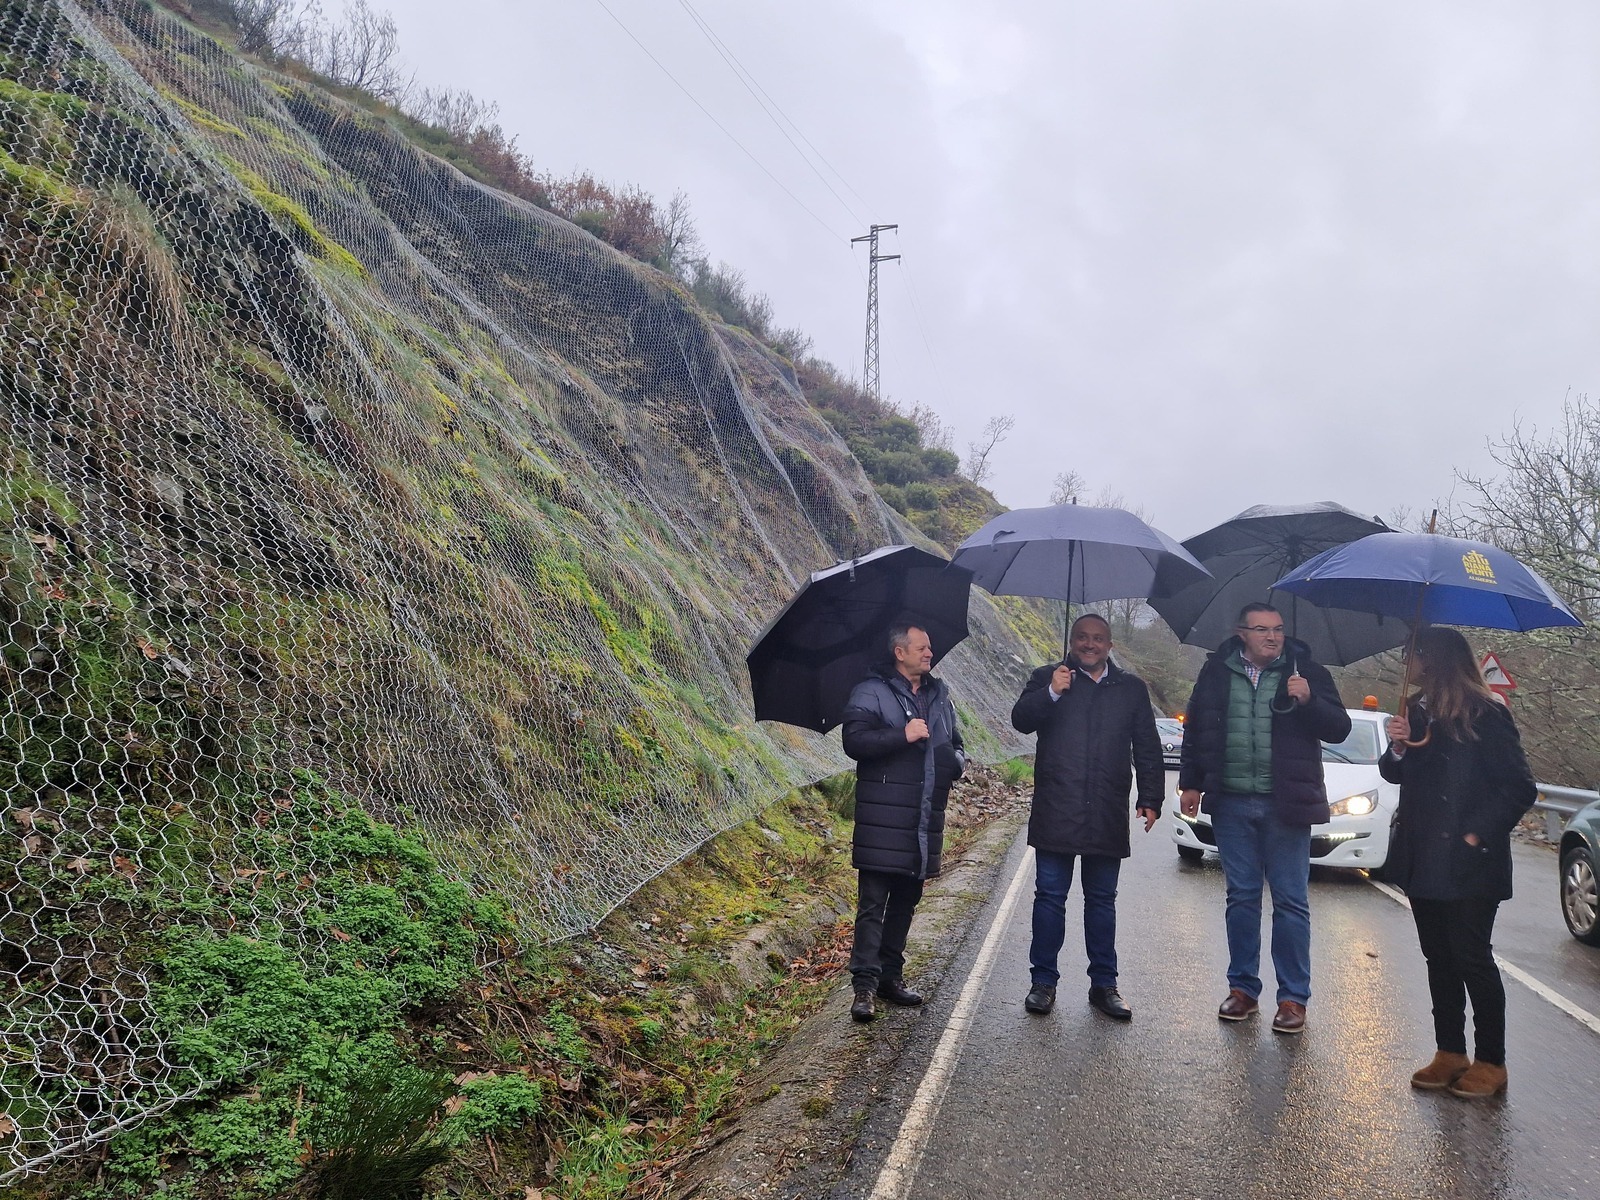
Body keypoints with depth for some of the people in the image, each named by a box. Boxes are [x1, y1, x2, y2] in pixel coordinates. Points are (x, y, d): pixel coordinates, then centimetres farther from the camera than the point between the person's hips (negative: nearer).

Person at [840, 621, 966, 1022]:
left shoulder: (939, 695, 17)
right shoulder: (871, 692, -4)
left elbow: (954, 742, 28)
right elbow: (854, 741, -16)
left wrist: (957, 761, 6)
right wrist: (903, 736, -23)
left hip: (924, 820, 7)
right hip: (883, 820, -7)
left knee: (905, 901, 14)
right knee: (873, 903, -6)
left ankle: (891, 976, 25)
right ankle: (865, 985, -2)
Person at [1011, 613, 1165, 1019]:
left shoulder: (1132, 688, 13)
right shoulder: (1047, 678, 7)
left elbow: (1147, 748, 13)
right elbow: (1021, 719, -7)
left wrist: (1151, 798, 5)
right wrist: (1051, 693, -22)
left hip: (1107, 815, 2)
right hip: (1055, 813, -2)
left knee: (1102, 899, 10)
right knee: (1050, 895, 2)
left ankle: (1104, 984, 19)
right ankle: (1044, 981, 12)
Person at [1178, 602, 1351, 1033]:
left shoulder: (1306, 672, 0)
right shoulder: (1216, 672, 6)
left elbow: (1339, 728, -2)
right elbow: (1195, 727, 14)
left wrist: (1309, 701, -20)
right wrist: (1190, 783, 11)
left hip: (1285, 804, -2)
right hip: (1231, 803, 2)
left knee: (1290, 901, 3)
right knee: (1241, 898, 11)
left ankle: (1293, 998, 13)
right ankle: (1243, 988, 22)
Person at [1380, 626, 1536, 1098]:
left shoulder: (1486, 716, -11)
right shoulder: (1419, 713, 9)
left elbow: (1520, 788, -12)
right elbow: (1395, 774, 14)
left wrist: (1476, 835, -15)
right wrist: (1398, 746, -6)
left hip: (1469, 865, -7)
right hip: (1425, 861, 7)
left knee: (1472, 959, 2)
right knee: (1439, 958, 12)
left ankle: (1491, 1063, 15)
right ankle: (1450, 1053, 23)